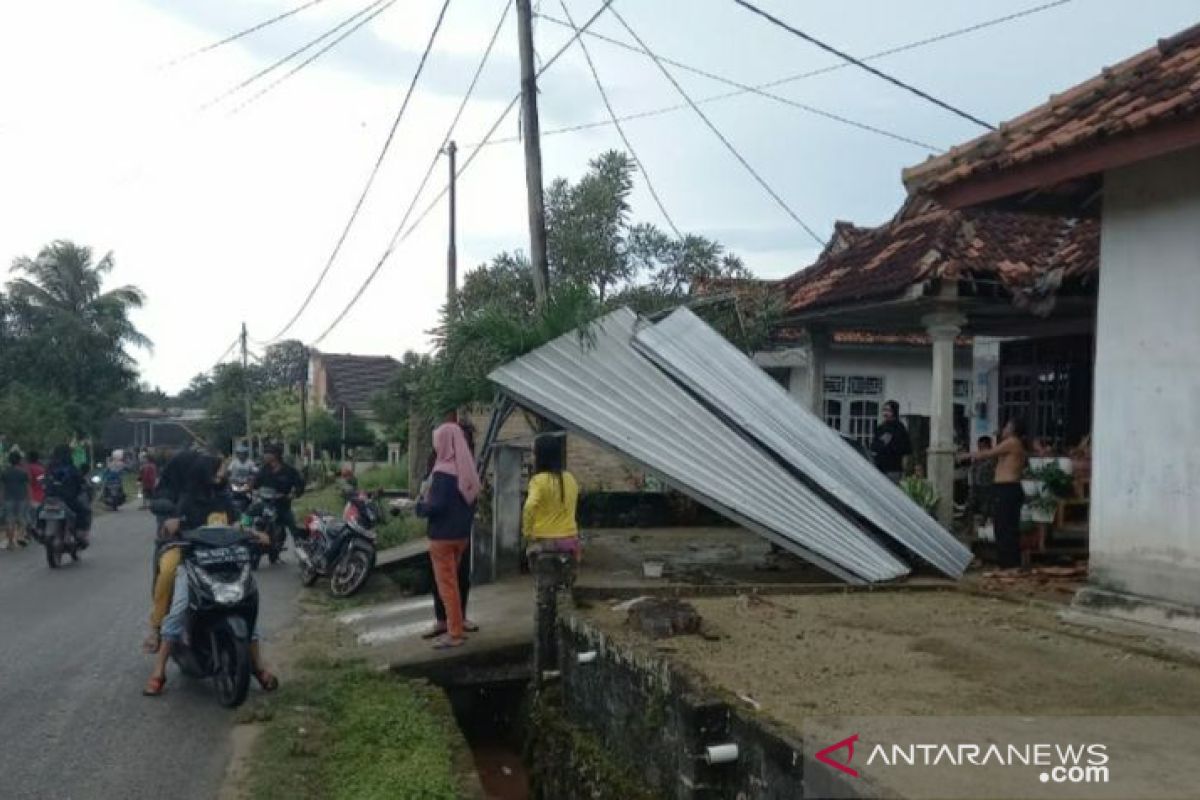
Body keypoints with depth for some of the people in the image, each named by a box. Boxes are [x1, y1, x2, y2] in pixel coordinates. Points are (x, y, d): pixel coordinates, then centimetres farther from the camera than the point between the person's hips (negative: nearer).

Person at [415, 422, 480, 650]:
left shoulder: (443, 472, -20)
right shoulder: (468, 470, 5)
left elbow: (436, 506, -23)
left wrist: (419, 506, -5)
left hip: (443, 535, -8)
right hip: (463, 533, 8)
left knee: (446, 583, 0)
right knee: (453, 580, 19)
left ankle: (454, 633, 4)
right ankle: (454, 625, 26)